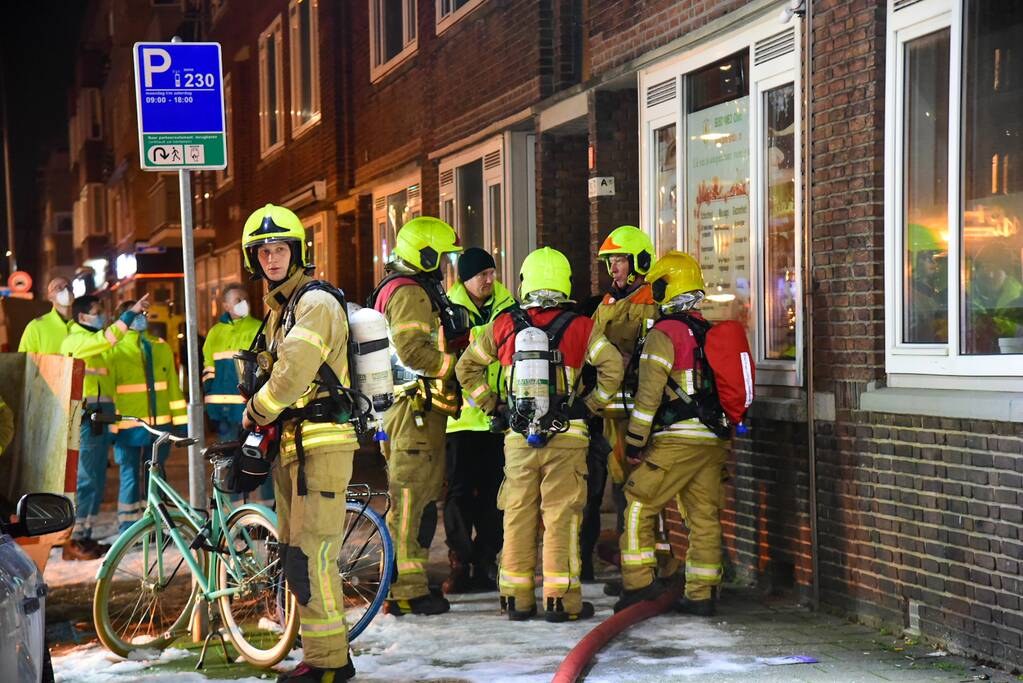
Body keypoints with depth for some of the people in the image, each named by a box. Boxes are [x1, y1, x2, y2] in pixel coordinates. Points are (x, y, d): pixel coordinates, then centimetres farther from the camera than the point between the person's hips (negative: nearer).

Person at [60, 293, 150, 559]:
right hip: (86, 419, -10)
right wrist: (132, 312, -22)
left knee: (96, 481, 11)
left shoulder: (93, 341, 23)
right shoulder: (76, 340, -8)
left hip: (99, 419, 10)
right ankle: (72, 542, -7)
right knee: (86, 480, -10)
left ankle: (84, 537, 16)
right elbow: (108, 338, -24)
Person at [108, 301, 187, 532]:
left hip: (160, 426, 4)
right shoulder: (115, 350, 0)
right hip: (129, 427, -4)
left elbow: (173, 385, 15)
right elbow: (108, 389, -2)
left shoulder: (162, 348, 13)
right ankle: (128, 531, 8)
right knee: (130, 477, -1)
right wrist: (111, 427, -7)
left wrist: (180, 421, 12)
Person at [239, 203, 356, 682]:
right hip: (289, 444, 10)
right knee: (296, 557, 12)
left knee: (310, 555, -11)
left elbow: (292, 374, -20)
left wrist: (256, 412, -5)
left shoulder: (316, 302, -12)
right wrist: (262, 426, 14)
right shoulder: (278, 307, 19)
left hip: (320, 444, -10)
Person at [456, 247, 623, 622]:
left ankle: (516, 598, 15)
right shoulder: (579, 327, -4)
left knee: (518, 516, 10)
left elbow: (466, 367, 12)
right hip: (566, 436, -2)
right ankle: (560, 599, 2)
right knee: (561, 517, 1)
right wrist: (591, 404, 2)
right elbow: (612, 365, -10)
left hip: (519, 436, 2)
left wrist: (491, 404, 17)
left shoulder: (505, 325, 4)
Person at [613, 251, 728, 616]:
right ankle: (701, 595, 11)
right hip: (713, 440, 7)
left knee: (638, 504, 2)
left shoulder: (662, 335, -9)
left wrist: (634, 443, -8)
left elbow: (648, 397, -13)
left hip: (678, 439, -7)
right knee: (704, 516, 8)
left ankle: (640, 581, -2)